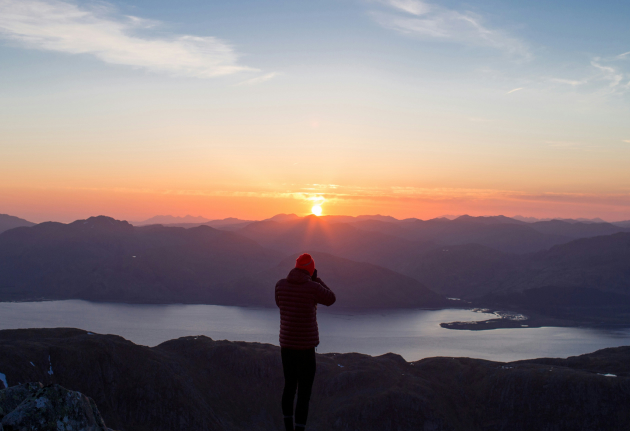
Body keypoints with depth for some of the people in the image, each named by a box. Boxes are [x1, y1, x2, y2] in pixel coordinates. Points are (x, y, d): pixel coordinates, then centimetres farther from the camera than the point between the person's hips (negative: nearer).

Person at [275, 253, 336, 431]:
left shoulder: (280, 285, -3)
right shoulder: (313, 287, -14)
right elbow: (331, 299, 6)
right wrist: (316, 279, 13)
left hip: (286, 345, 5)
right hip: (305, 347, -5)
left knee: (289, 385, 23)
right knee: (304, 393, 1)